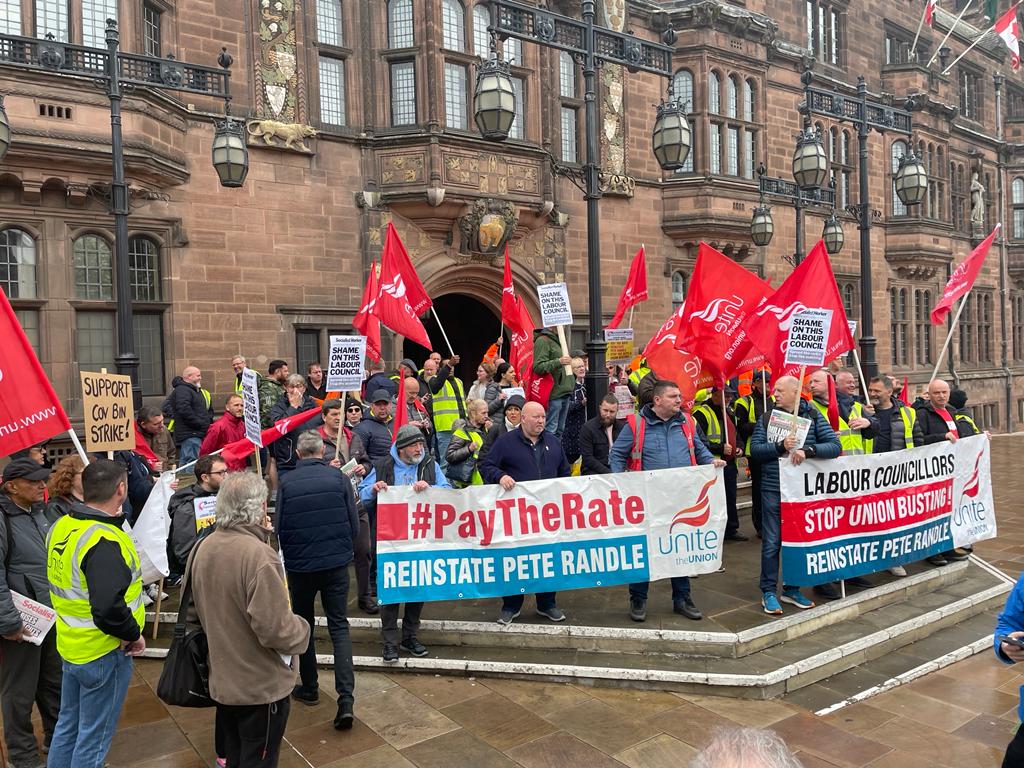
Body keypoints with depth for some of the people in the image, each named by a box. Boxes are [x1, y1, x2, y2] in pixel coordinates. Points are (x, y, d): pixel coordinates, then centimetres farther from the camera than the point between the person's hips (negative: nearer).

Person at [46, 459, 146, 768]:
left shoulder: (61, 527, -2)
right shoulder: (105, 542, -29)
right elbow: (109, 609, -31)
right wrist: (134, 635, -18)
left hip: (70, 645, 8)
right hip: (104, 653, -8)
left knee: (68, 724, 24)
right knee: (94, 736, 8)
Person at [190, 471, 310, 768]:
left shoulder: (203, 548, -3)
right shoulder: (258, 554, -29)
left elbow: (201, 608, 10)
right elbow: (275, 628, -29)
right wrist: (302, 629, -9)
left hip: (221, 680, 7)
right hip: (262, 686, -7)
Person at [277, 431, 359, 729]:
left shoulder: (286, 483, -6)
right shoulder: (338, 478, -5)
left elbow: (279, 527, -2)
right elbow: (354, 523, -2)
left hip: (299, 565, 0)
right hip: (336, 562, 0)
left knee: (303, 625, 19)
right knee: (339, 626, 5)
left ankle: (309, 688, 30)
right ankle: (346, 699, -6)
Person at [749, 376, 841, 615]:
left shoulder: (813, 415, 2)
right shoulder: (766, 417, 2)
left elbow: (835, 446, -6)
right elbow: (755, 450, -5)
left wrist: (807, 450, -20)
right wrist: (780, 446, -20)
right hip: (773, 490, -1)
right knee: (771, 542, 1)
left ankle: (792, 589, 26)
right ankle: (768, 592, 12)